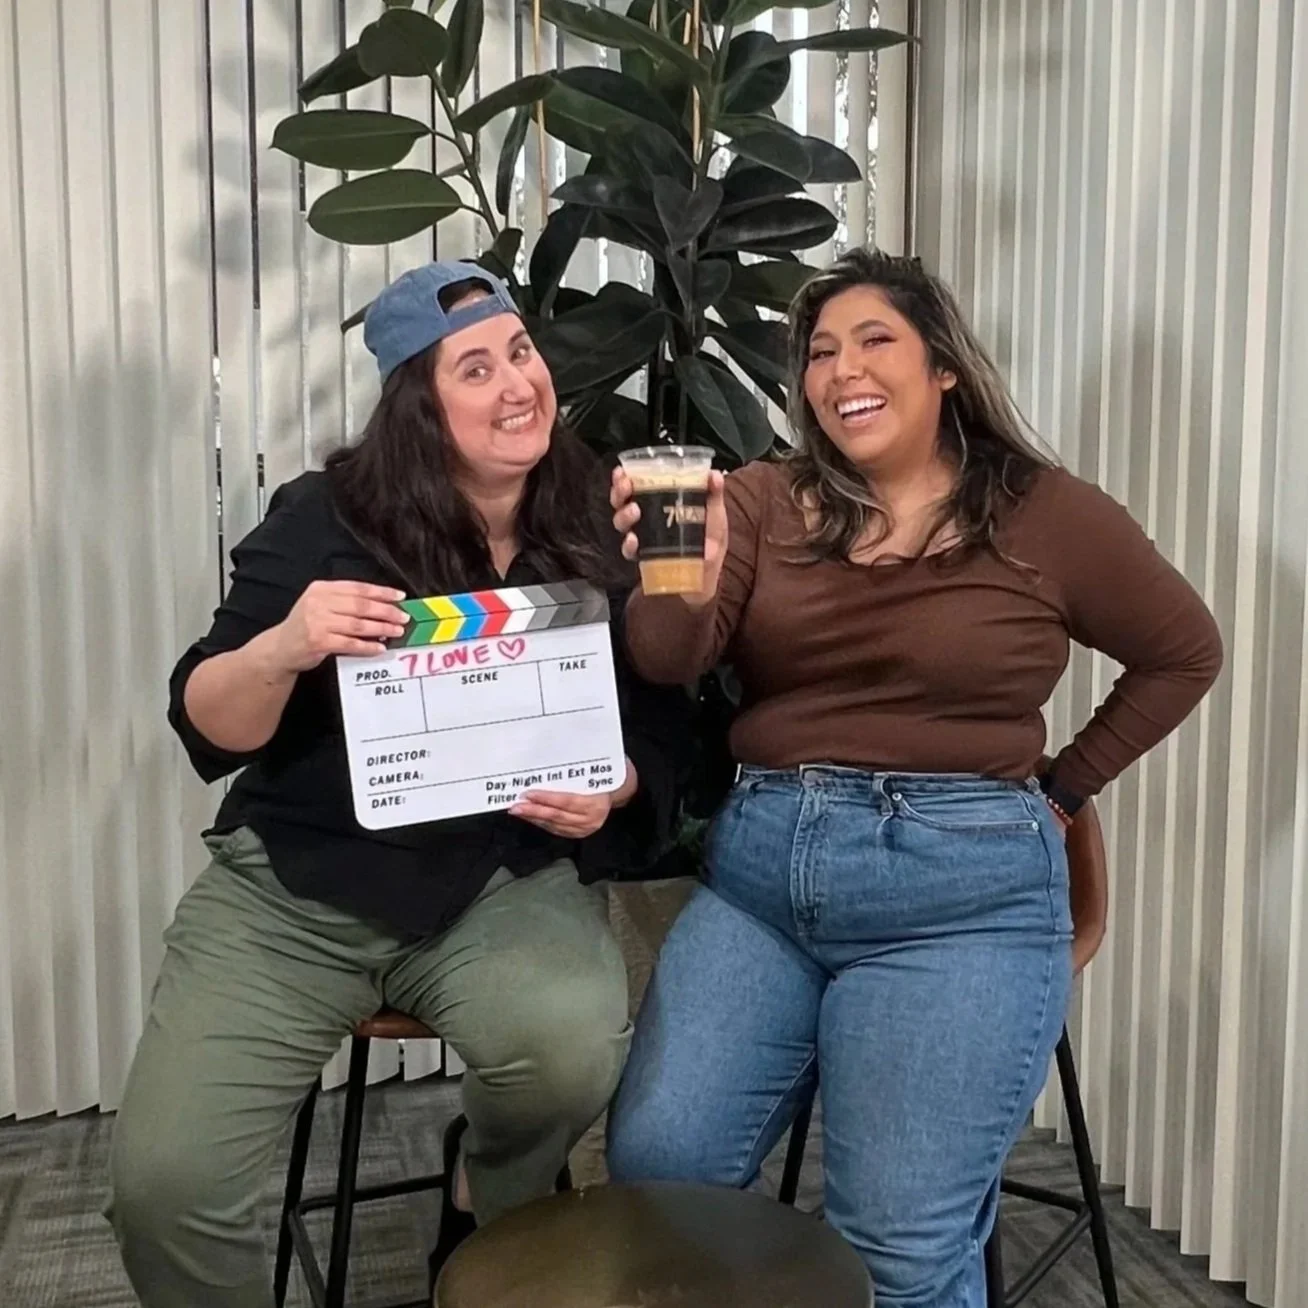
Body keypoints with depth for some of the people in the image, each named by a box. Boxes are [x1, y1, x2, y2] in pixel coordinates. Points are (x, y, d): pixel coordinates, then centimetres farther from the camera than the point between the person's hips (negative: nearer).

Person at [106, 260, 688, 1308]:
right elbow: (206, 732, -3)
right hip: (294, 883, 0)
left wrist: (608, 792, -14)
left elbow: (657, 729, 8)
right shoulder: (324, 520, -2)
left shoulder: (602, 528, 2)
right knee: (164, 1181, -13)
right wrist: (281, 647, -24)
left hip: (509, 880, 0)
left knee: (573, 1050, -31)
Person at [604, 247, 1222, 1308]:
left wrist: (1063, 787, 7)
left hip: (961, 889, -2)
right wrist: (674, 582, -29)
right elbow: (670, 660, -7)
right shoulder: (762, 501, 6)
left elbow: (1183, 655, 13)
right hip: (757, 868, 3)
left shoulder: (1046, 516, 1)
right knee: (654, 1165, -2)